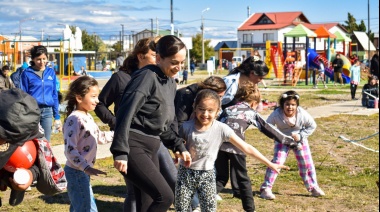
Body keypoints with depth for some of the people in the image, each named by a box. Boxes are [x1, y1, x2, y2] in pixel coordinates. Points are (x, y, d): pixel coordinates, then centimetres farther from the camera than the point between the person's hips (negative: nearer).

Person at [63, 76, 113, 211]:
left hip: (83, 171, 10)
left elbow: (99, 137, 24)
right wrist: (86, 167, -34)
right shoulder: (74, 119, -20)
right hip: (76, 172, -10)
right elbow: (70, 149, -27)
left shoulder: (87, 117, 10)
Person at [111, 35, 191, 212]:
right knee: (165, 196, -19)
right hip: (133, 147, -9)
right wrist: (120, 152, -24)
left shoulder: (170, 83, 15)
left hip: (151, 149, 9)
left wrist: (179, 146, 16)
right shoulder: (147, 77, -12)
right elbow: (126, 114, -19)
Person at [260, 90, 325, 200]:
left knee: (306, 163, 3)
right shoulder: (276, 114, -29)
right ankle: (266, 189, -7)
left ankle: (313, 187, 22)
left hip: (299, 139, 1)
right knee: (277, 162, -13)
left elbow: (312, 126, -9)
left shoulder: (302, 114, -27)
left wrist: (300, 135, -18)